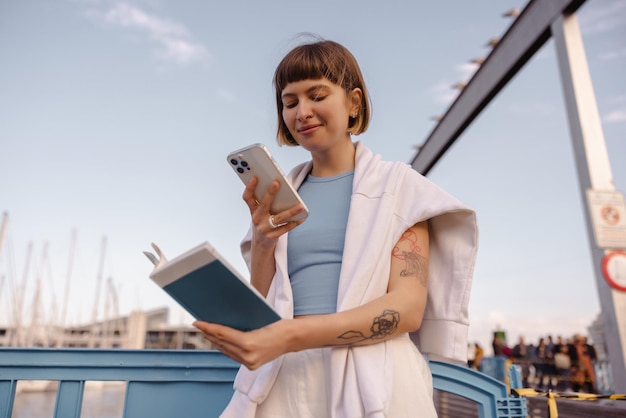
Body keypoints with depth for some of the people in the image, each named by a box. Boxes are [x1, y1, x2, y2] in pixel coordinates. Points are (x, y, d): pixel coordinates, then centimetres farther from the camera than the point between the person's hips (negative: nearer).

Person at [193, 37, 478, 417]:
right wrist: (262, 243, -11)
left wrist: (291, 336, -23)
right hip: (285, 378, 3)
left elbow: (408, 307, -11)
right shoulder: (280, 200, 9)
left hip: (372, 380, -2)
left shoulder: (398, 185, 0)